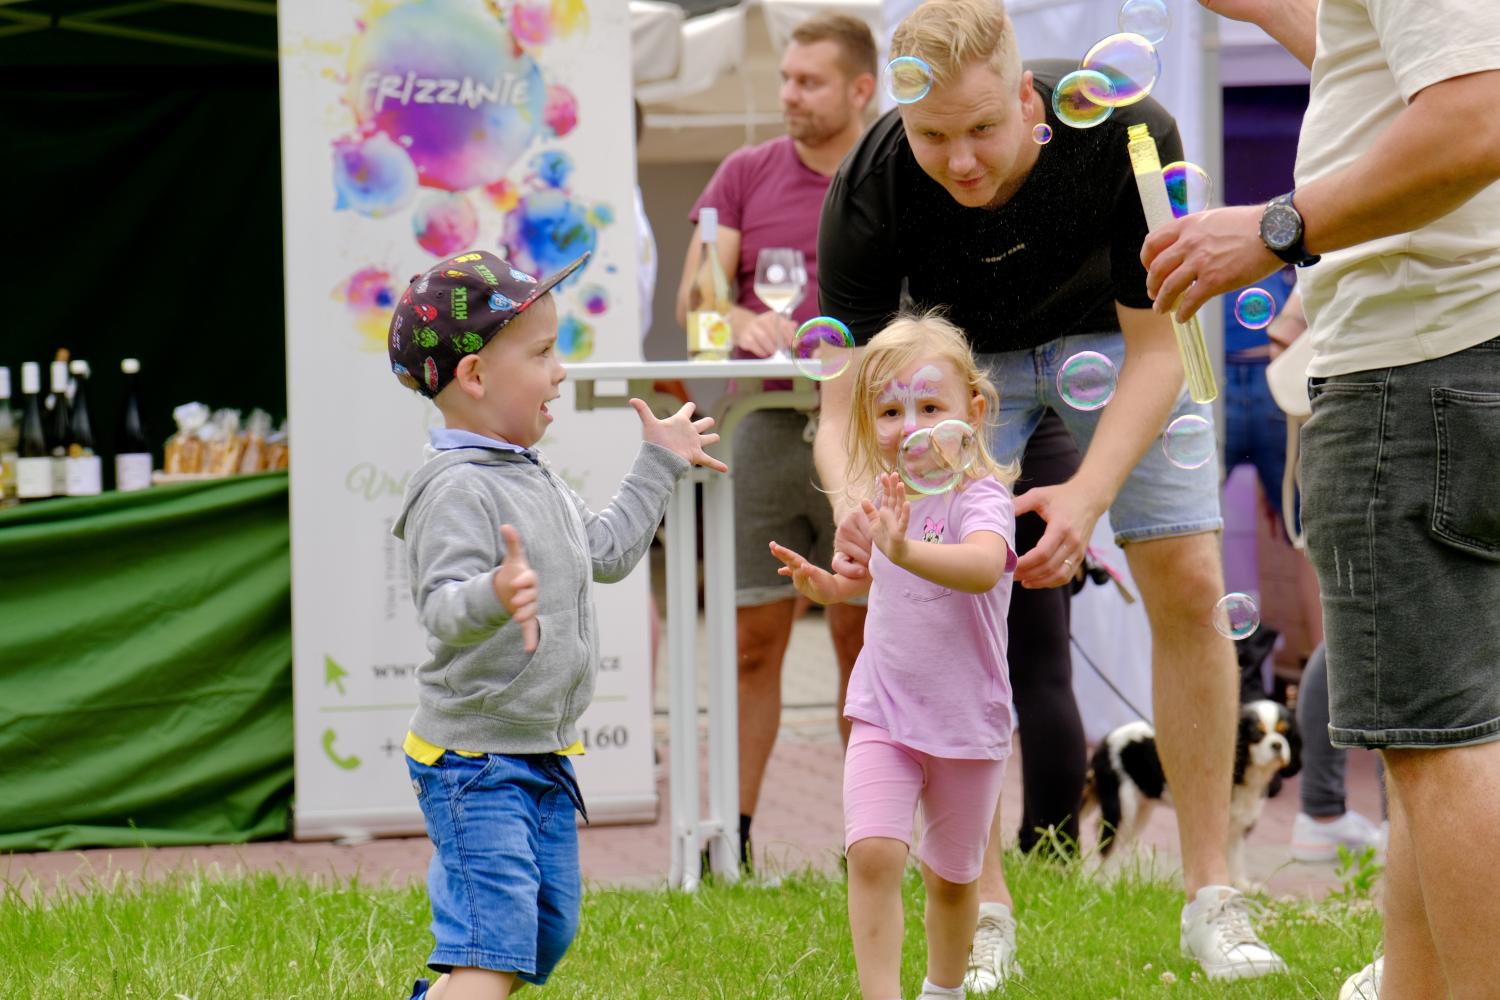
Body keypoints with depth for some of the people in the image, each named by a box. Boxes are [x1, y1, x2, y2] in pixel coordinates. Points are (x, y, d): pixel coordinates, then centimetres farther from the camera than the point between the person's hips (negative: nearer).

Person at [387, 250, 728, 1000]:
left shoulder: (532, 480, 13)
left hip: (542, 755, 10)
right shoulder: (456, 489, -20)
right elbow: (443, 607, -33)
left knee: (547, 932, 17)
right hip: (473, 758, -10)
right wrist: (492, 598, -55)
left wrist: (658, 466, 36)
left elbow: (605, 551, 28)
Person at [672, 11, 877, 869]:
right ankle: (733, 834, 0)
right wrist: (747, 324, -18)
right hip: (767, 428, 1)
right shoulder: (746, 175, 9)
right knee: (752, 638, -2)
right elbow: (694, 297, 4)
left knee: (866, 640, 4)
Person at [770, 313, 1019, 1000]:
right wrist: (822, 584, 6)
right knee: (873, 853, -17)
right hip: (883, 713, 4)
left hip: (967, 720, -4)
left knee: (951, 875, 13)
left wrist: (905, 549, -56)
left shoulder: (979, 498, -17)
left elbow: (982, 567, -41)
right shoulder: (884, 498, 3)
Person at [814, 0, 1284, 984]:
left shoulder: (1127, 134, -36)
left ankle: (1213, 900, 0)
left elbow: (1156, 350, -27)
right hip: (963, 352, 0)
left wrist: (1090, 494, -43)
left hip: (1112, 334, 0)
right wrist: (855, 505, -52)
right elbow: (844, 403, -29)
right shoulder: (869, 192, -33)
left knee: (1189, 584, -9)